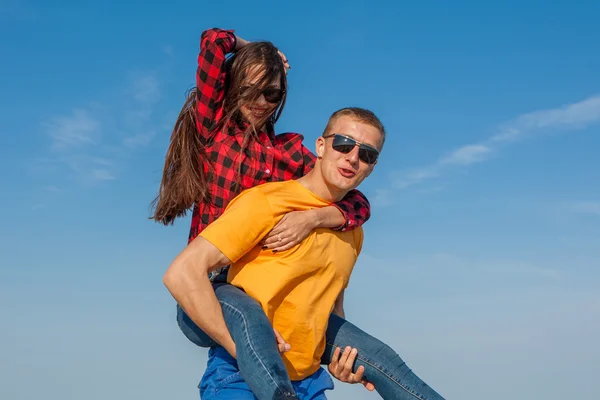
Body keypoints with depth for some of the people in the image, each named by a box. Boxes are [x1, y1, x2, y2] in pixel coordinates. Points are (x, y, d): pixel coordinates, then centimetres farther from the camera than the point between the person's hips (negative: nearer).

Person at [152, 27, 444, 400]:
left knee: (375, 356, -13)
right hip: (210, 291, -3)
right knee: (246, 314, -40)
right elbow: (215, 41, -4)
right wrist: (254, 51, 15)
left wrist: (312, 218, -19)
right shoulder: (212, 128, 4)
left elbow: (357, 203, 1)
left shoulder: (290, 150, 11)